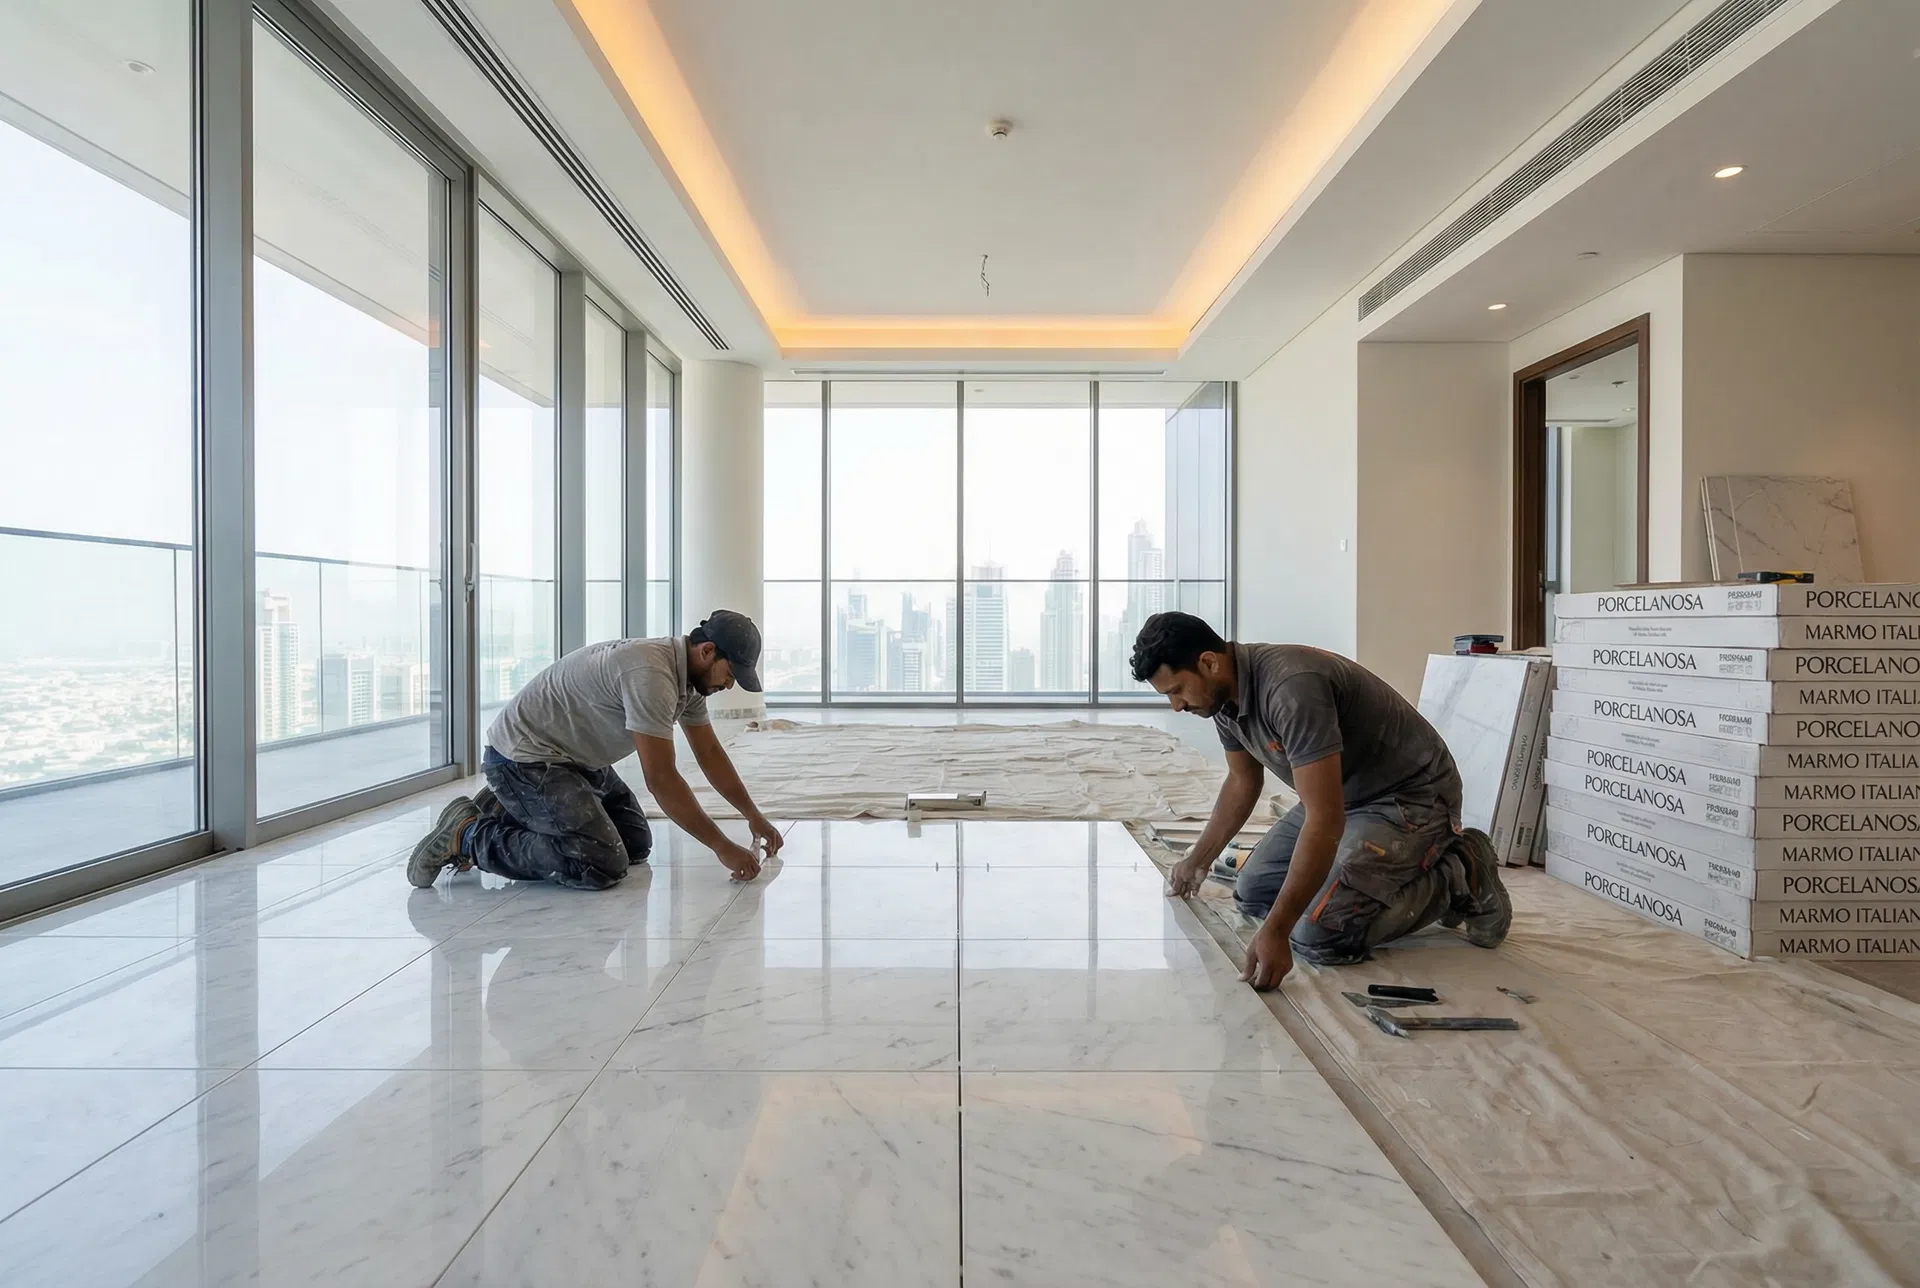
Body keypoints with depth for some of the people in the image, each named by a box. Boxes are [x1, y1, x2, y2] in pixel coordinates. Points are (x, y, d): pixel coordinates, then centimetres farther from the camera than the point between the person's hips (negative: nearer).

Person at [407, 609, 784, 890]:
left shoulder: (689, 675, 1)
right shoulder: (651, 674, -29)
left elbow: (710, 754, 12)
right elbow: (661, 780, -29)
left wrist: (753, 816, 12)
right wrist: (722, 846, -23)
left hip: (575, 756, 10)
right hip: (522, 756, -10)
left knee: (636, 844, 10)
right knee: (602, 865, -21)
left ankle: (509, 812, 19)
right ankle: (468, 835, -6)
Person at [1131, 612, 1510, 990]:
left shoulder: (1290, 688, -33)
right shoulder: (1224, 693, -4)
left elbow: (1325, 820, -36)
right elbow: (1242, 781, 15)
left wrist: (1274, 931, -37)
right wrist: (1198, 861, 19)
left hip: (1410, 796, -9)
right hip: (1341, 795, 9)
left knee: (1318, 937, -20)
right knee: (1252, 892, 6)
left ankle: (1458, 878, 0)